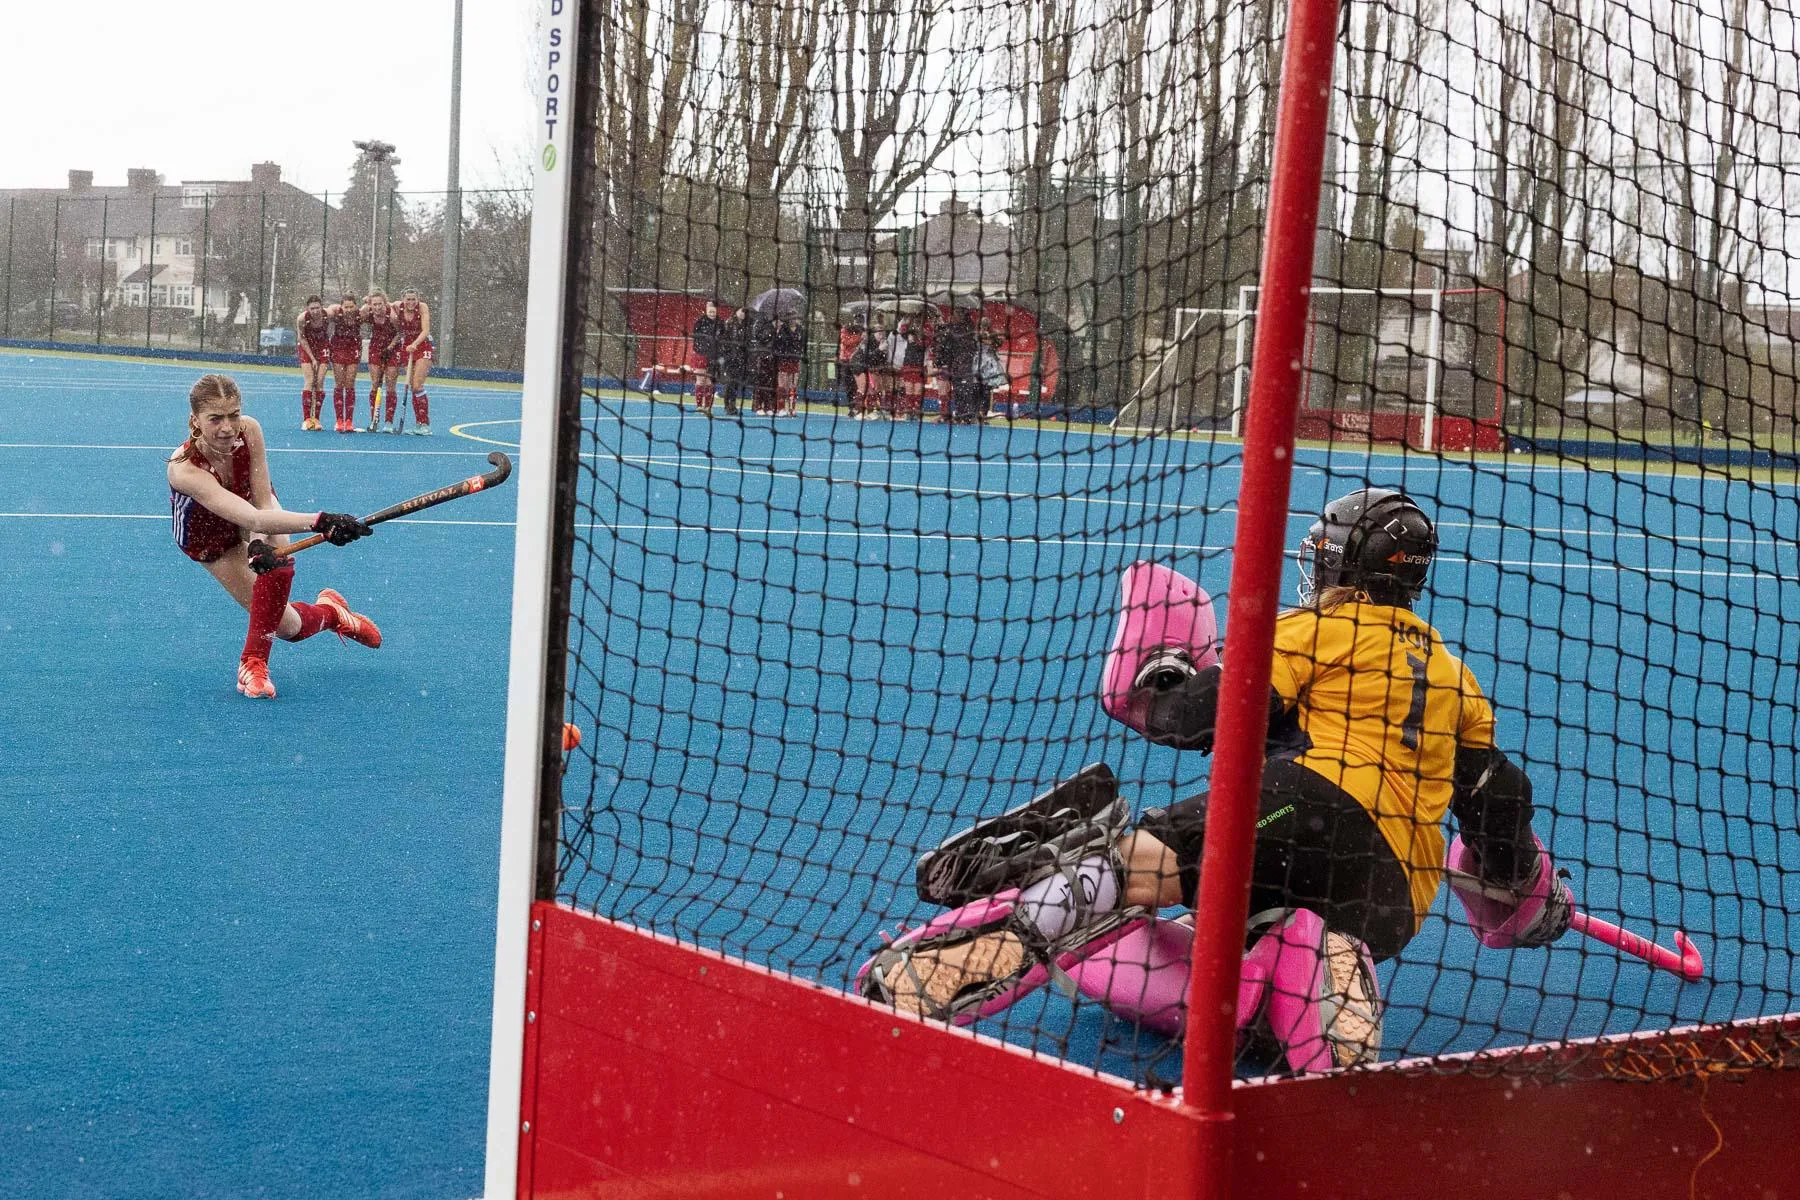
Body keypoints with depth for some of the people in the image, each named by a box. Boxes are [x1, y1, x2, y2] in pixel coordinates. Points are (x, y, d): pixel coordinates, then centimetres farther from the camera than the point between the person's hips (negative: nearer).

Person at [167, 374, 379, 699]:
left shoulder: (249, 430, -30)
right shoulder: (184, 469, -42)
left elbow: (263, 501, -22)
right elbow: (252, 518, -52)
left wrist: (258, 542, -43)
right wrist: (320, 521, -65)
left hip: (252, 502, 3)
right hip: (209, 538, -3)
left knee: (277, 558, -33)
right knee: (286, 626, -9)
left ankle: (253, 661, -17)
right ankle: (329, 612, 25)